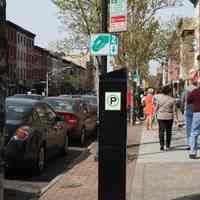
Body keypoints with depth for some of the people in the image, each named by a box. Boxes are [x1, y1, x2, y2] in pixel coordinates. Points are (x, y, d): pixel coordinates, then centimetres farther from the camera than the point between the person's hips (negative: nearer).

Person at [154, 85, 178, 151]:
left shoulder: (159, 98, -6)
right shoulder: (172, 100, -7)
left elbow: (156, 108, -1)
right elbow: (174, 110, -4)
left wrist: (156, 113, 19)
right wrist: (176, 118, 5)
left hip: (160, 116, 0)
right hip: (169, 117, 0)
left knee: (161, 131, 1)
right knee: (168, 131, 12)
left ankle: (162, 145, -13)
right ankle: (167, 146, 17)